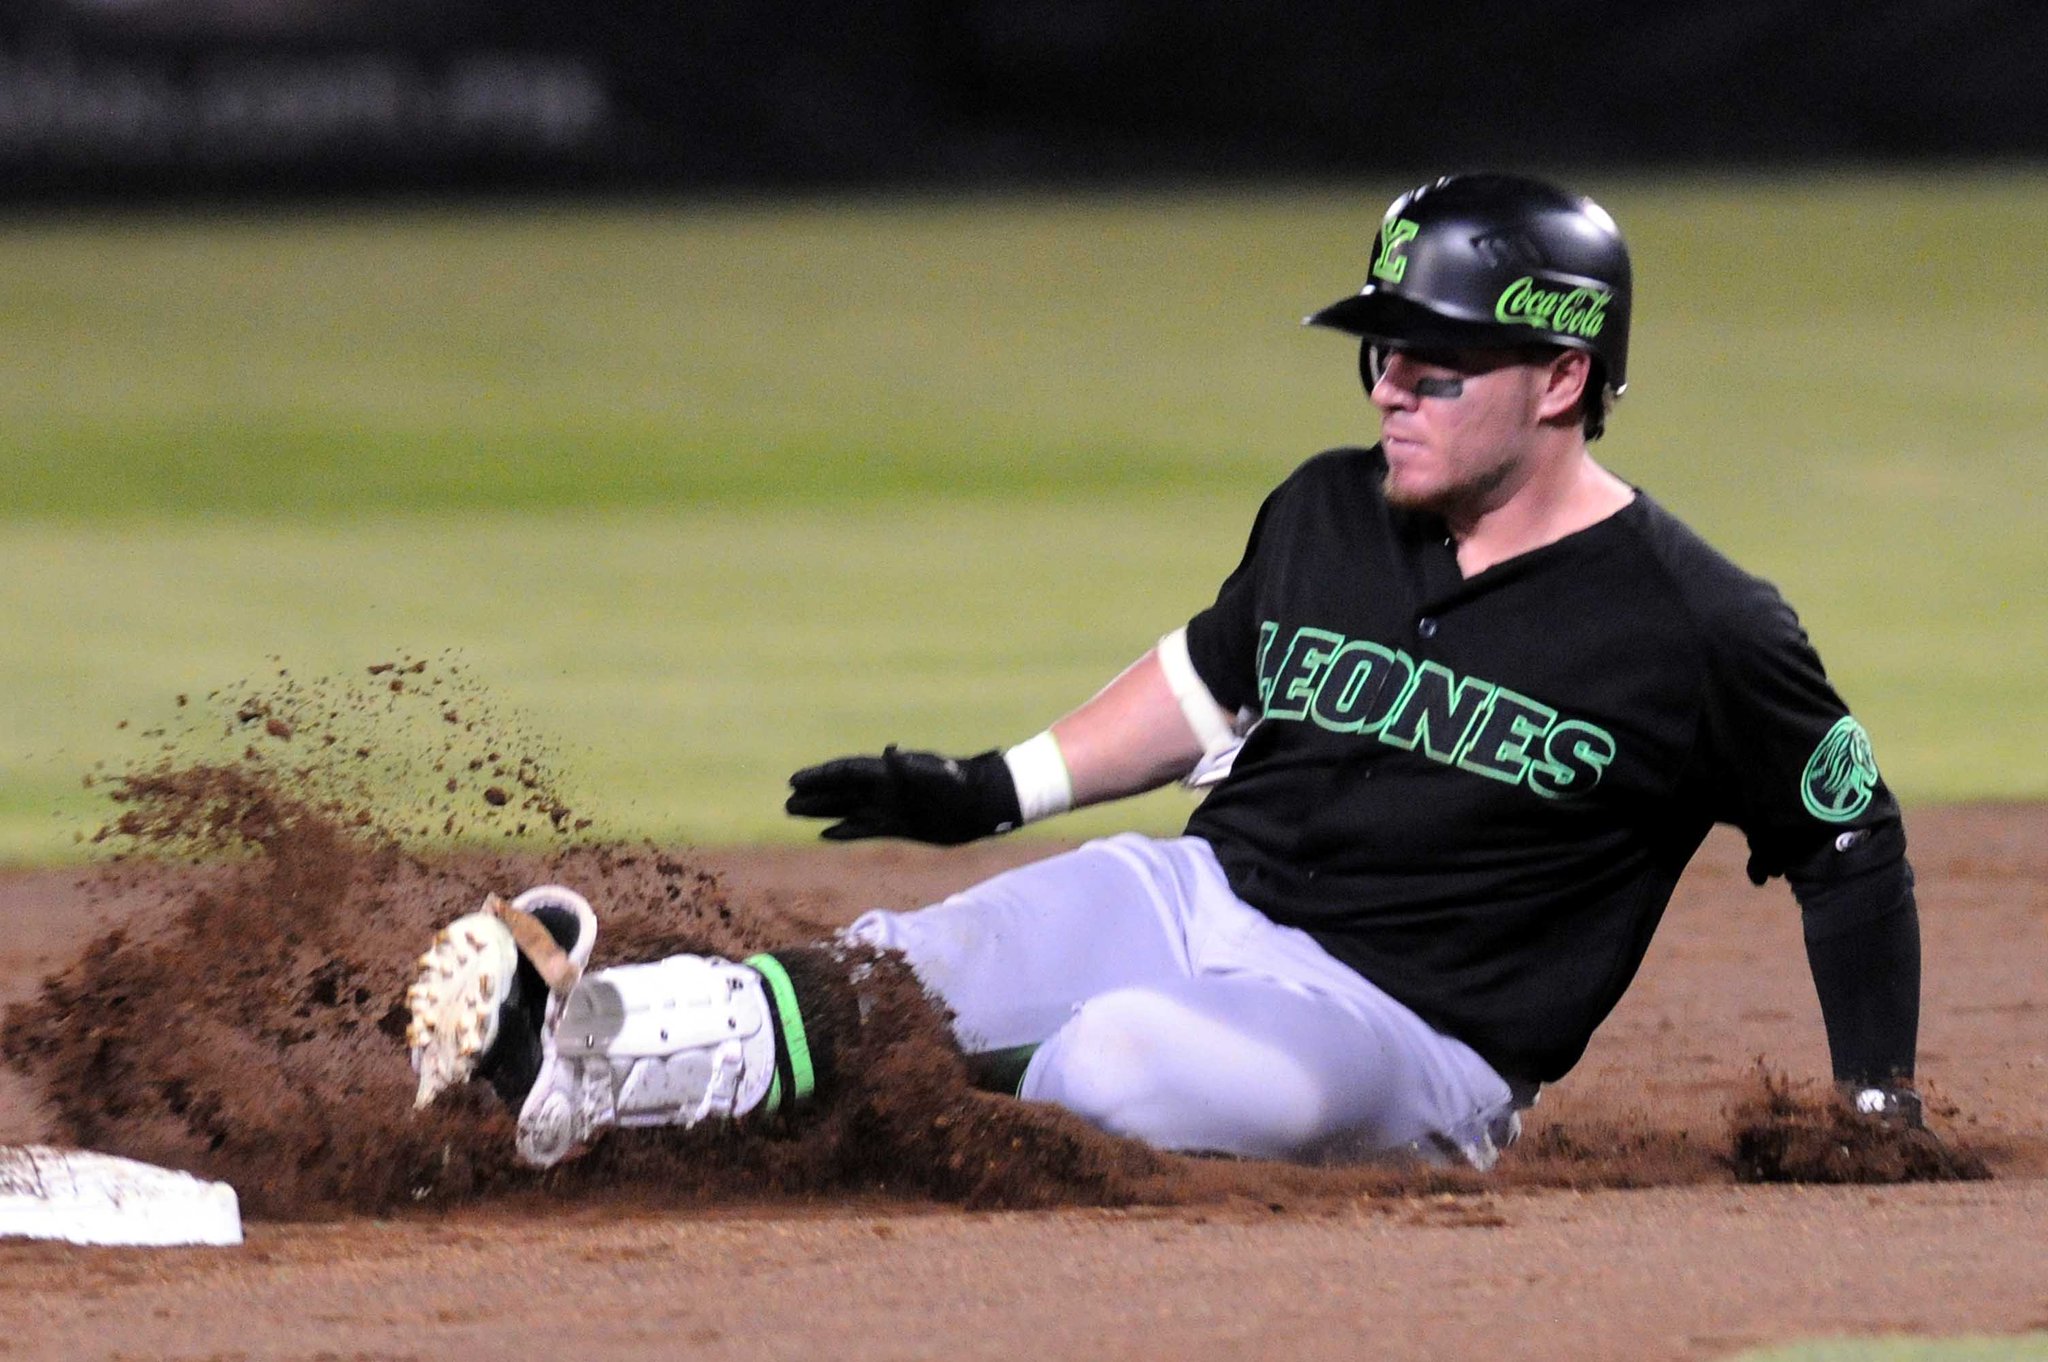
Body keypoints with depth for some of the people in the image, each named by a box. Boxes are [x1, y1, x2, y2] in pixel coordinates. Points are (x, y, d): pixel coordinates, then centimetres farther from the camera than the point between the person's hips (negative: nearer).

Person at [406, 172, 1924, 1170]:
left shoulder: (1702, 631, -11)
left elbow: (1852, 838, 0)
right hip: (1198, 902, 5)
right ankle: (594, 1049, -43)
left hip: (1395, 1020, -5)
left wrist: (1883, 1110, -2)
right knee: (890, 973, -22)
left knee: (1129, 1054, -37)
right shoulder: (1328, 514, 6)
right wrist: (1000, 786, 14)